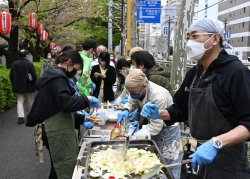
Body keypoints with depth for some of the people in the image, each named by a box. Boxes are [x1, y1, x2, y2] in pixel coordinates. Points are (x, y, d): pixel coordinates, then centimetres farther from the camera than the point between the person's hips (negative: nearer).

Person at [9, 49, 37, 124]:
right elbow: (34, 76, -12)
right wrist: (35, 84, 2)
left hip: (18, 87, 3)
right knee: (29, 102, 11)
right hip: (28, 87, -3)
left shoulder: (14, 64, 1)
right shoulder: (29, 64, -12)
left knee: (20, 101, 7)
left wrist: (14, 84, 16)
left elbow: (11, 76, 5)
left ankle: (20, 117, -6)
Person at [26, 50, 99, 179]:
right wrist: (86, 99, -18)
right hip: (57, 130, -10)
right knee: (65, 166, -3)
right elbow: (65, 102, -29)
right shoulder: (58, 77, -16)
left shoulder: (53, 75, 17)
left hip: (56, 127, 10)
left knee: (58, 166, 18)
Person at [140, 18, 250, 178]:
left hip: (227, 161, -7)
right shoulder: (194, 73, 6)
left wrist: (215, 143, -34)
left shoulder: (235, 71, -17)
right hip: (200, 155, 7)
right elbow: (181, 110, 14)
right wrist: (158, 114, -4)